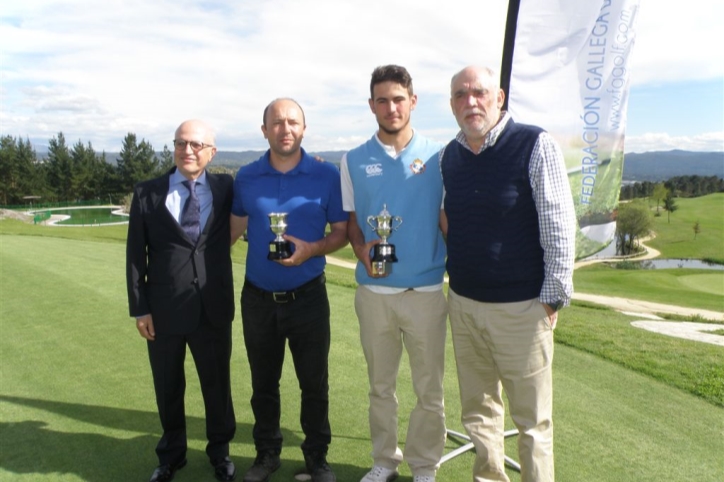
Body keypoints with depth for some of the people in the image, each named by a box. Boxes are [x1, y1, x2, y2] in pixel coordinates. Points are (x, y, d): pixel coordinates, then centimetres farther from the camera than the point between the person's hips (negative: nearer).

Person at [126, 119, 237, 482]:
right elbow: (135, 254, 0)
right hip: (163, 311, 0)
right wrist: (139, 308, -3)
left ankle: (220, 451, 38)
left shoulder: (226, 188, 0)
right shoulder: (147, 193, -1)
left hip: (214, 310, 0)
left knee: (217, 385, 14)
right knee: (168, 388, 17)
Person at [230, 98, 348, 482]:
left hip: (308, 298, -2)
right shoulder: (246, 177, 1)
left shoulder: (326, 175, -7)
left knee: (314, 383, 10)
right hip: (258, 298, 2)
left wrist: (311, 249, -20)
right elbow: (235, 228, 14)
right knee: (263, 383, 17)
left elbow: (341, 232, -2)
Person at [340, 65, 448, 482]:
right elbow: (350, 221, 8)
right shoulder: (354, 161, 5)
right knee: (380, 386, 14)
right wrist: (363, 250, -11)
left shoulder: (438, 155, 0)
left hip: (427, 290, -1)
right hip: (374, 291, 2)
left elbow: (447, 220, 4)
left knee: (429, 389, 8)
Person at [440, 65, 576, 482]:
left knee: (533, 420, 9)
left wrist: (553, 298, -11)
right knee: (478, 411, 17)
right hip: (463, 304, 5)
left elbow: (559, 226, -10)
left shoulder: (536, 145, -9)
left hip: (521, 307, -5)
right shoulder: (448, 156, 8)